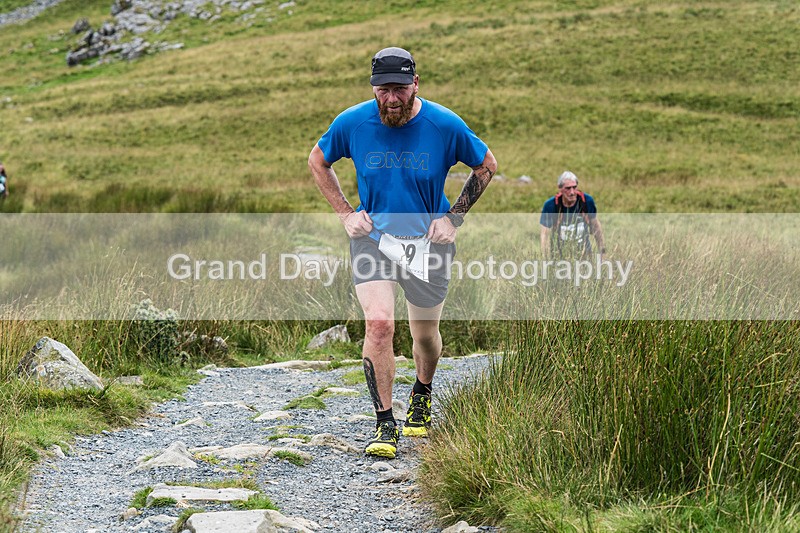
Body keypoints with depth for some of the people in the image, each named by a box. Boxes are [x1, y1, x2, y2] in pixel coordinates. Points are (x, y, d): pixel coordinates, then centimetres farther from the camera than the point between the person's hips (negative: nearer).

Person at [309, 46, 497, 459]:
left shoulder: (445, 125, -12)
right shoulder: (352, 123, -9)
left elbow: (486, 165, 4)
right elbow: (317, 162, 10)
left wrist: (453, 218, -3)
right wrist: (345, 214, 1)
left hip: (428, 242, 0)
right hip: (372, 237, 0)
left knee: (425, 335, 11)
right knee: (379, 323, -20)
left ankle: (422, 394, 44)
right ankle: (384, 424, -11)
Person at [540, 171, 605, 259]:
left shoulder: (587, 201, -9)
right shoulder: (550, 205, -16)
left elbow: (595, 225, 6)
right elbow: (545, 235, -12)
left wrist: (602, 250, 10)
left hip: (584, 253, 2)